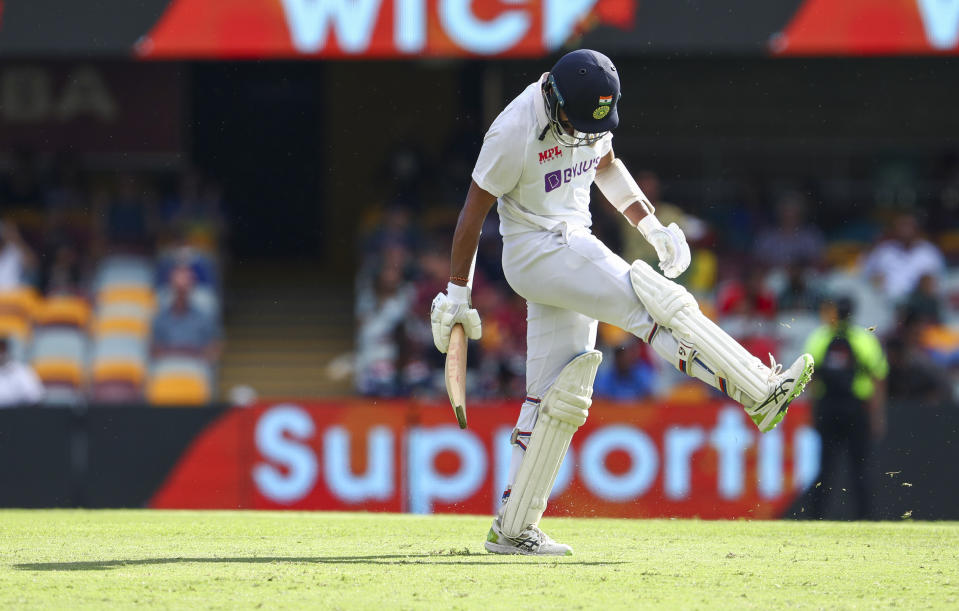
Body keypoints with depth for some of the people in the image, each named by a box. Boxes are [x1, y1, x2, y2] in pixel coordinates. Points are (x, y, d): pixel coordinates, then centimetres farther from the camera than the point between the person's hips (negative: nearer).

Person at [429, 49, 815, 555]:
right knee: (649, 301, -23)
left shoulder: (590, 112, 1)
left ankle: (513, 529, 7)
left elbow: (606, 165, 20)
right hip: (534, 252, -8)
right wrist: (457, 294, -9)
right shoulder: (515, 132, -21)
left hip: (574, 249, 8)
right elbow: (474, 209, -13)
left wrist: (652, 227, 9)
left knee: (560, 397, 5)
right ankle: (759, 393, -28)